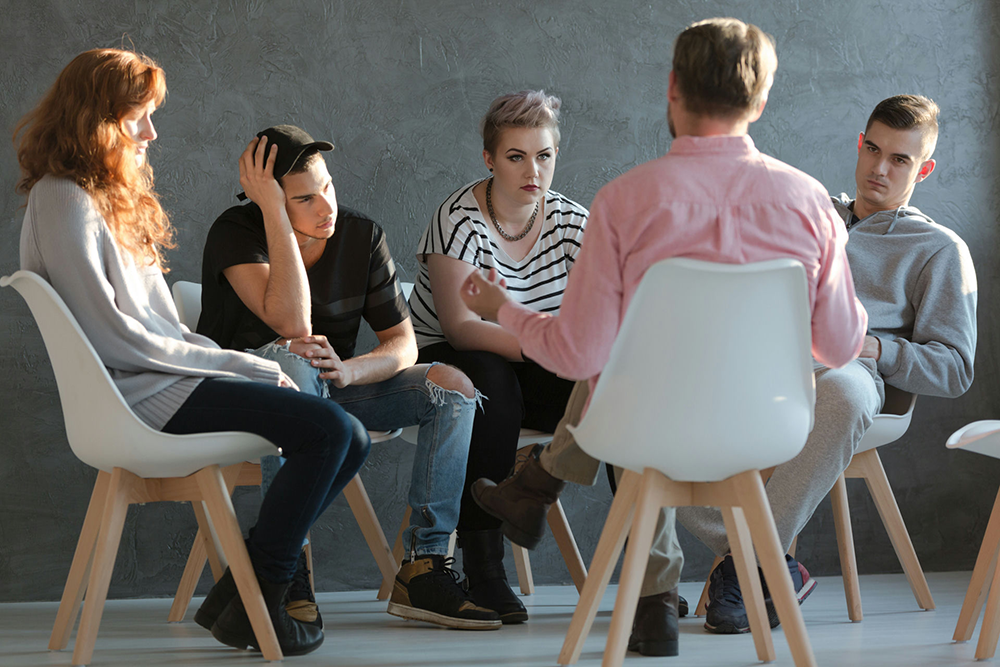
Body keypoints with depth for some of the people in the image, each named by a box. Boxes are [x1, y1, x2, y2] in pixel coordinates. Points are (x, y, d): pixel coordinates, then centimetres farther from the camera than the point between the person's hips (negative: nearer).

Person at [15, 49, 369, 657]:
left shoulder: (114, 195, 20)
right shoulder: (64, 201, -11)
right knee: (328, 429, -21)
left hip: (170, 376, 10)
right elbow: (112, 335, -17)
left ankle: (248, 582, 2)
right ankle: (252, 602, -10)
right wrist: (234, 363, -12)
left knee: (349, 441, -1)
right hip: (139, 395, -10)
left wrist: (241, 364, 2)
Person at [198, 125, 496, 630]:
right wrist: (274, 212, -30)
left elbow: (403, 344, -3)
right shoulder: (236, 232, -16)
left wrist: (349, 370, -25)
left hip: (333, 390, 5)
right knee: (290, 361, -40)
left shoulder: (362, 237, -2)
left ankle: (422, 567, -19)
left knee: (452, 385, -15)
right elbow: (293, 324, -31)